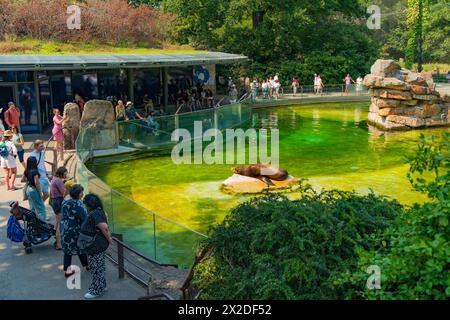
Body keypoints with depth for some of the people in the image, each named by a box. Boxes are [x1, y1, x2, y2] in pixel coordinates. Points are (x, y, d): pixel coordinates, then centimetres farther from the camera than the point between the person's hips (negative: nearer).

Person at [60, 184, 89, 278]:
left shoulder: (65, 202, 3)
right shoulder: (78, 205, -21)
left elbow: (63, 216, 11)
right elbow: (85, 218, -22)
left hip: (64, 231, 6)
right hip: (75, 231, -6)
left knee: (67, 250, 13)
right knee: (81, 248, 13)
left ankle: (66, 270, 18)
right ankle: (87, 265, 30)